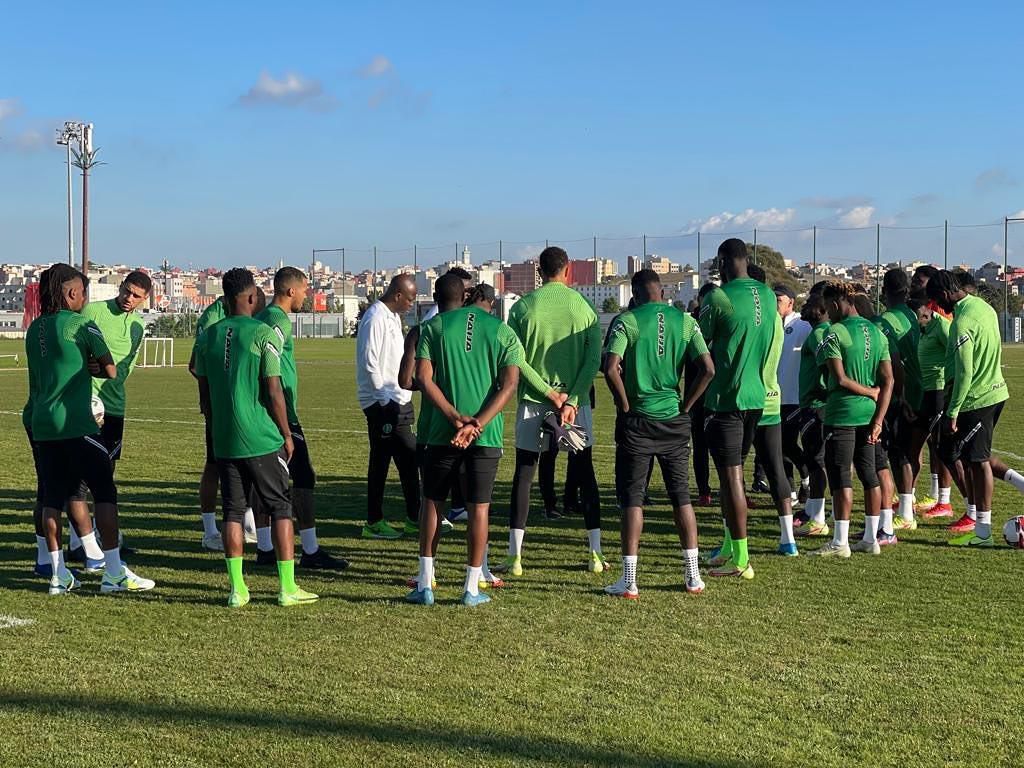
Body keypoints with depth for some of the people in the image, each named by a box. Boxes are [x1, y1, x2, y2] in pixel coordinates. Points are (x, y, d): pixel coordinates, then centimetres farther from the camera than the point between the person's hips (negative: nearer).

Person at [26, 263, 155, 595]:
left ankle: (58, 573, 10)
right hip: (76, 425, -7)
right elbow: (110, 371, -6)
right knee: (105, 492, -1)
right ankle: (114, 572, -3)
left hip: (42, 424, 7)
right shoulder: (81, 324, -7)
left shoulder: (35, 328, 13)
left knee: (52, 497, 8)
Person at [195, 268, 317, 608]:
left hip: (224, 441, 5)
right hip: (262, 439, -4)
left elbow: (204, 392, 12)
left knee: (232, 511, 9)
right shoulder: (262, 333, -9)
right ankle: (288, 588, 5)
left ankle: (237, 589, 7)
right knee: (281, 508, 5)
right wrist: (287, 435, 0)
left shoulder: (208, 336, 7)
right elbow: (273, 391, -11)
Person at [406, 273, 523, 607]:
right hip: (487, 435, 1)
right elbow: (509, 383, -4)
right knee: (479, 507, 6)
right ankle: (472, 588, 9)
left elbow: (423, 379, -10)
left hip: (442, 432, -1)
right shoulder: (501, 330, 7)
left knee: (432, 502, 11)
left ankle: (425, 583, 10)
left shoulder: (433, 328, 1)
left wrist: (457, 419, -12)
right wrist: (477, 424, -12)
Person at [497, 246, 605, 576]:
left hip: (533, 400, -1)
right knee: (584, 473, 10)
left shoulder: (523, 307, -2)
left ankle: (515, 556, 2)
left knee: (523, 475, 6)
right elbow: (594, 360, -8)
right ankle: (596, 554, 12)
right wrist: (571, 400, -12)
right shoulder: (584, 306, 0)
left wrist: (549, 393, -9)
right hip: (575, 398, 1)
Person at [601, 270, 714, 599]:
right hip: (674, 422, 3)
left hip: (638, 421, -3)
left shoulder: (627, 320, -6)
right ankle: (693, 576, 15)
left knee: (632, 498, 2)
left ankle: (629, 580, 1)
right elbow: (708, 369, -3)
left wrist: (625, 405, -5)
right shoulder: (685, 320, 3)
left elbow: (611, 368, -18)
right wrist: (684, 407, 4)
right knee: (681, 495, 12)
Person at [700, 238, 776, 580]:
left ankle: (740, 559, -3)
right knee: (733, 471, 18)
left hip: (725, 398, -7)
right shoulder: (767, 295, 7)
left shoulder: (718, 298, -14)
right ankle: (730, 545, 26)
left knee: (731, 475, -4)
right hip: (755, 396, 7)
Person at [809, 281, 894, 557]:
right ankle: (870, 539, 17)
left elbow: (840, 379, -18)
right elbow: (888, 380, 4)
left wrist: (870, 391, -3)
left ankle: (840, 542, 1)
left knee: (840, 477, -2)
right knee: (869, 475, 12)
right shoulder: (876, 332, 8)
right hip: (870, 413, 7)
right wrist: (877, 420, 2)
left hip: (842, 414, -7)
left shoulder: (835, 332, -12)